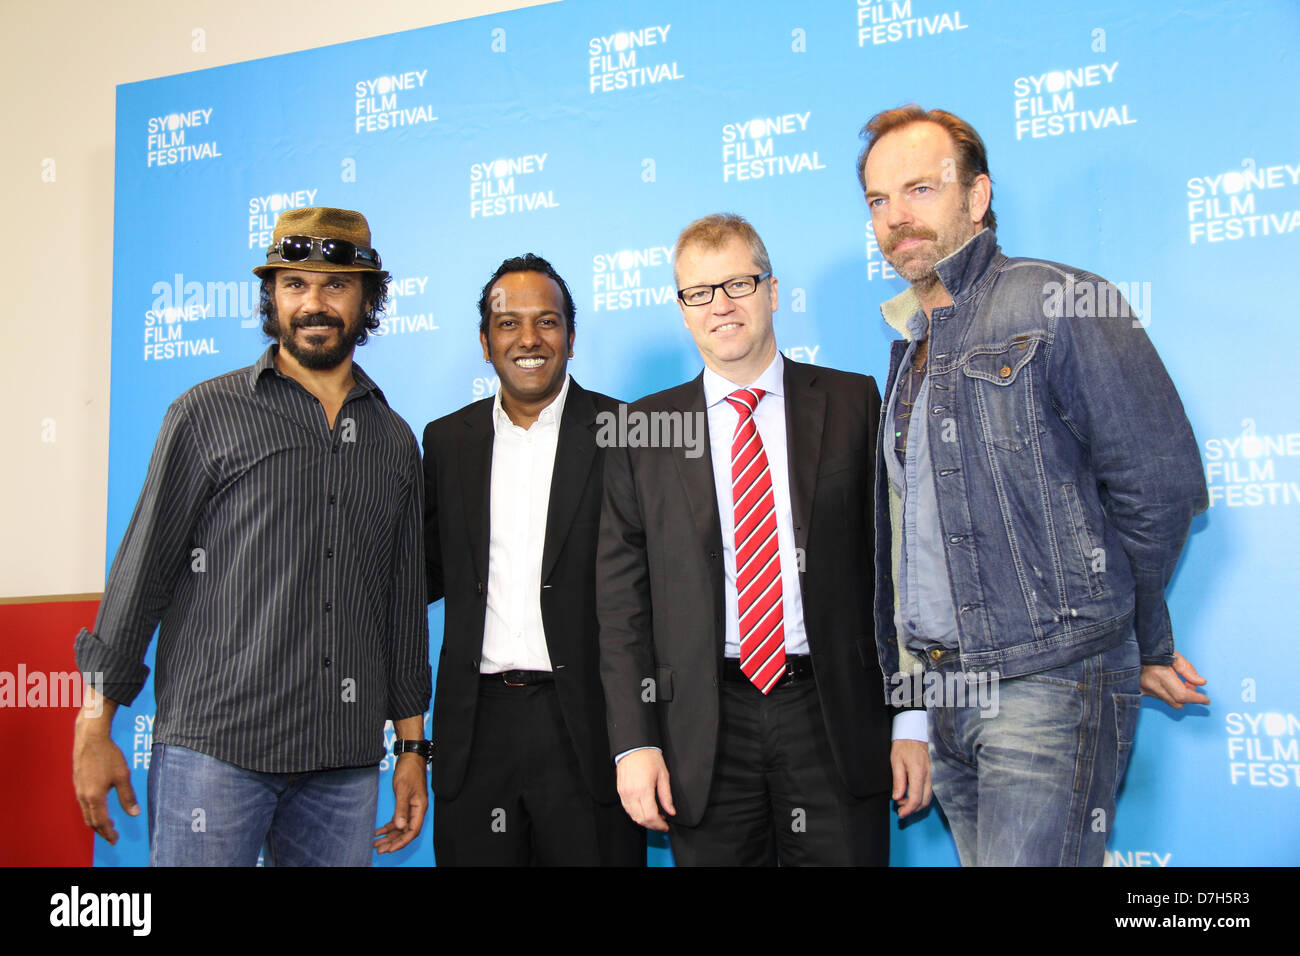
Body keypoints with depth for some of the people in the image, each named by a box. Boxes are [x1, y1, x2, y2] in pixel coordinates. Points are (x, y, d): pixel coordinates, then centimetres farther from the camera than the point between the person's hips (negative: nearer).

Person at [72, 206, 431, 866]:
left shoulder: (395, 440, 13)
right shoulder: (208, 413, 3)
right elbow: (142, 567, 1)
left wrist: (413, 748, 13)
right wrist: (95, 729, -2)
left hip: (346, 762, 3)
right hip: (213, 748, -3)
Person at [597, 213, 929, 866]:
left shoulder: (853, 404, 4)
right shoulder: (644, 429, 6)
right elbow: (622, 596, 4)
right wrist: (634, 742, -3)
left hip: (834, 716, 0)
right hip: (704, 726, 1)